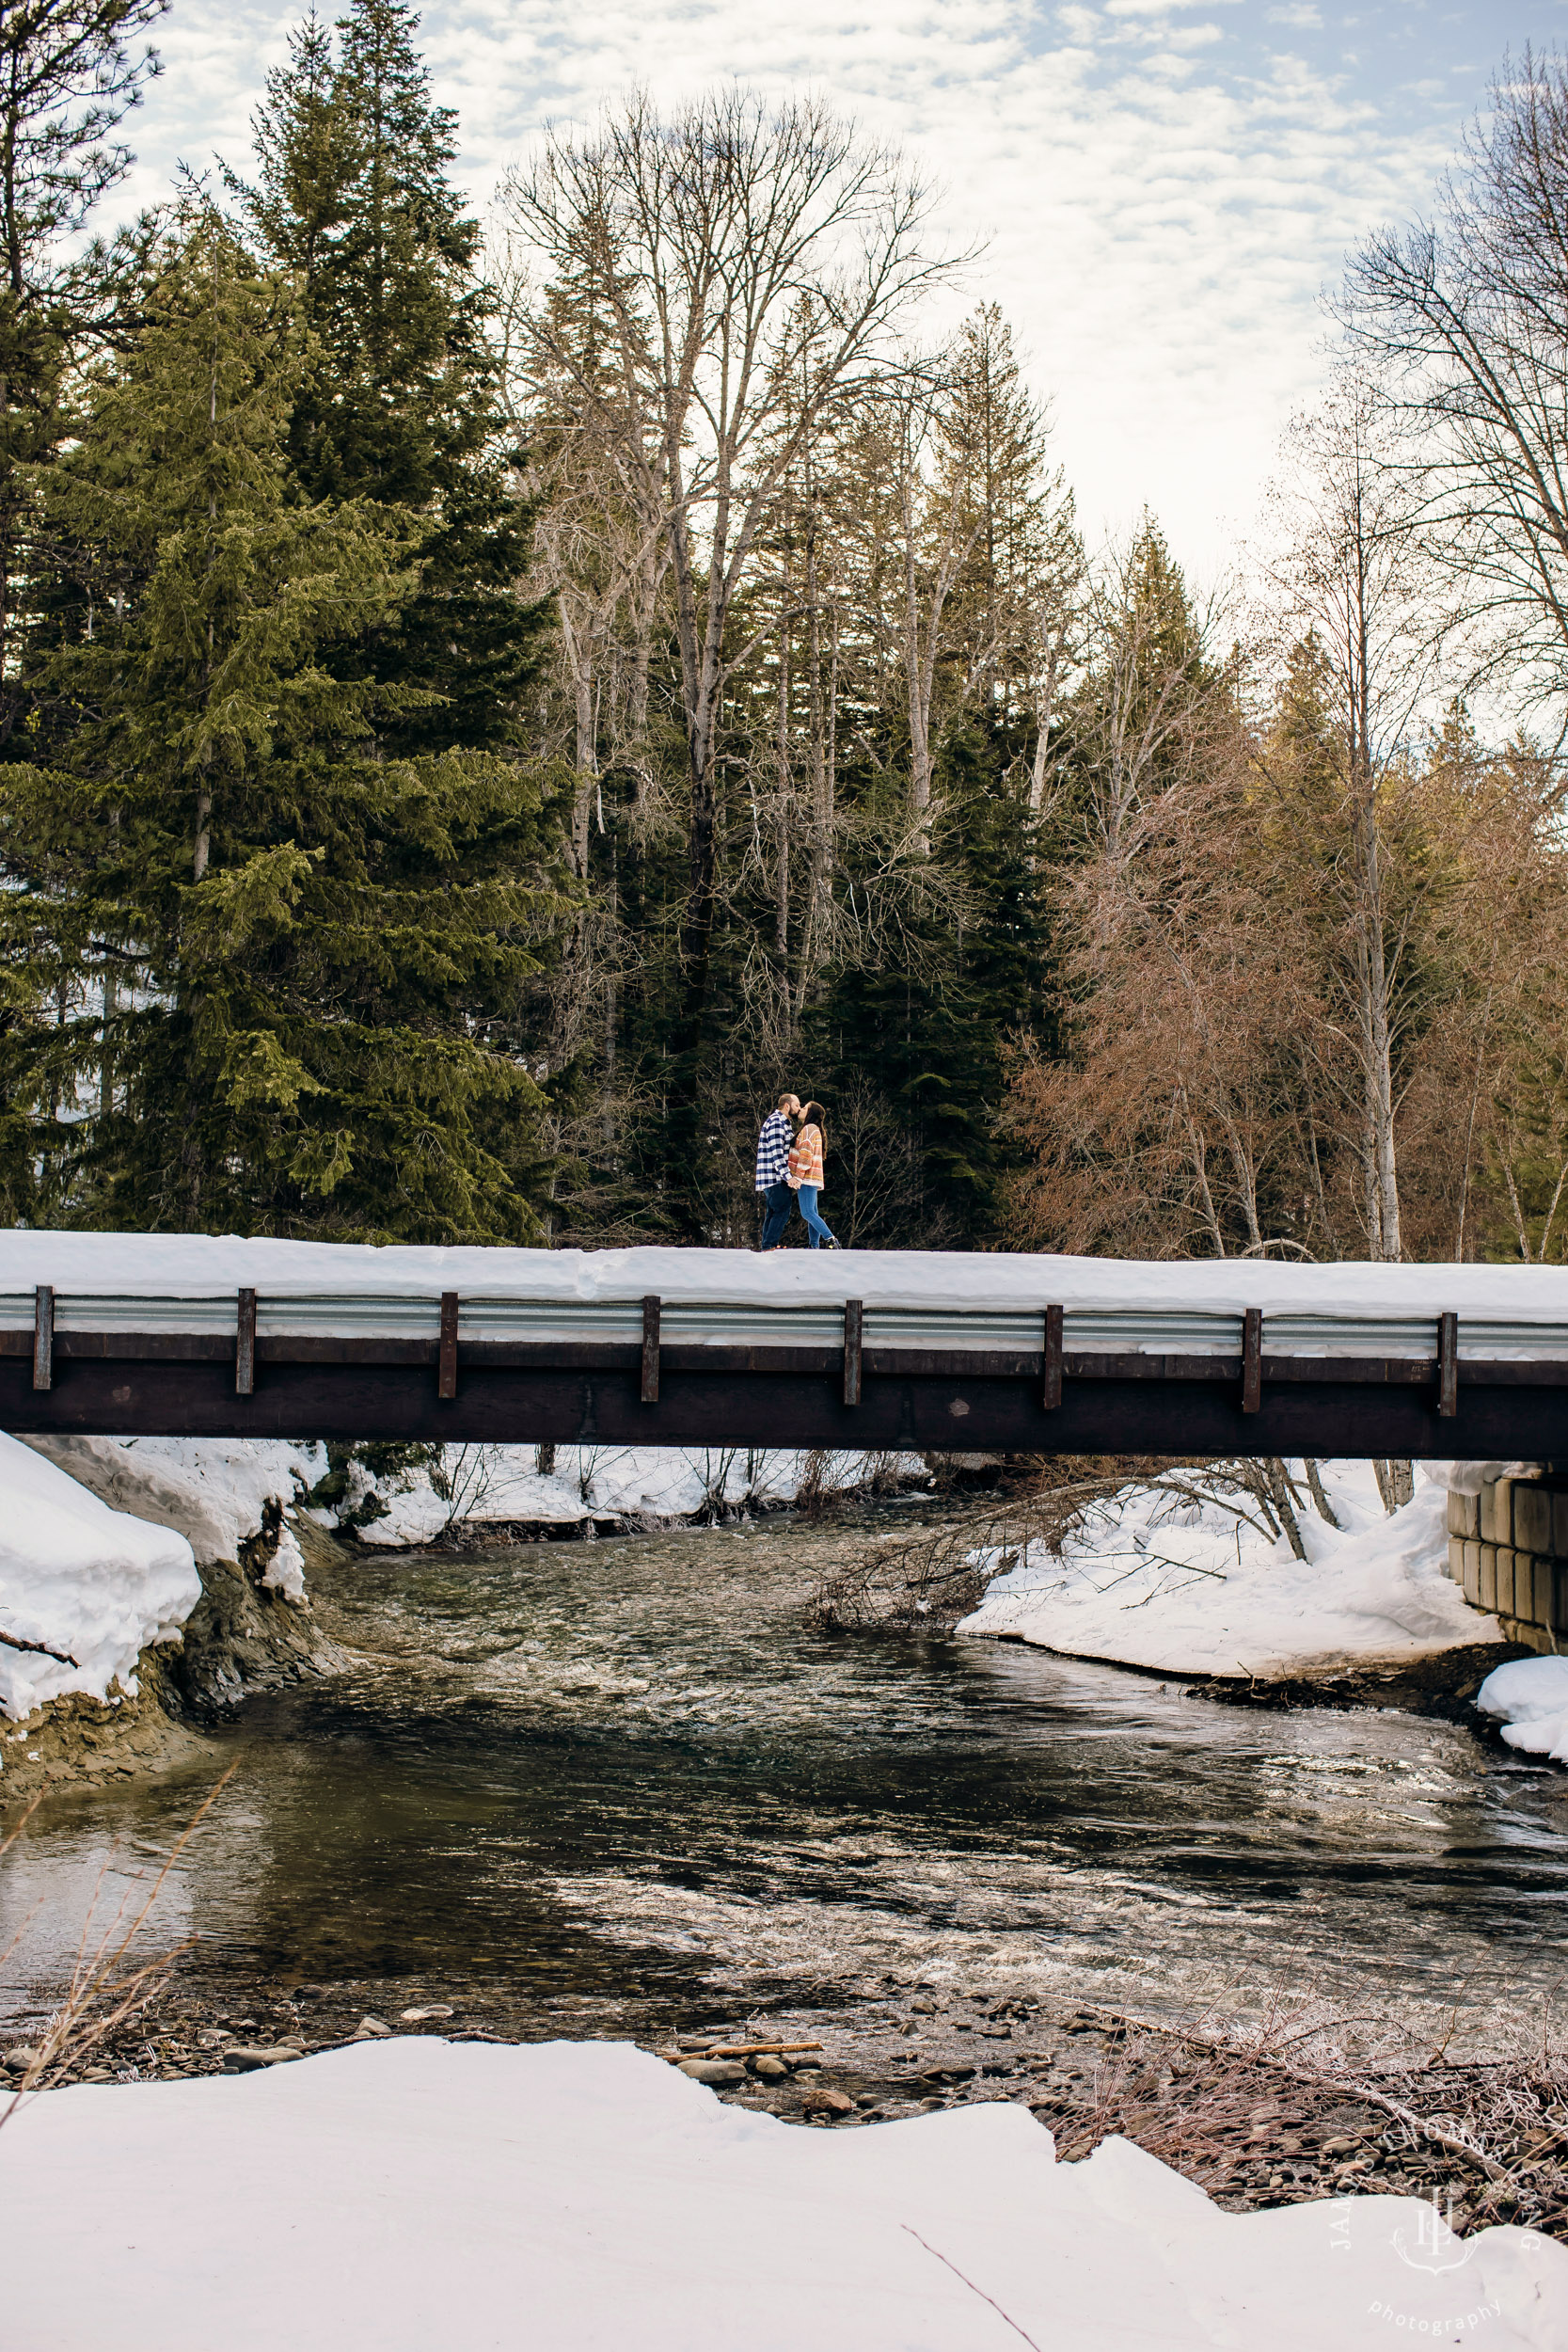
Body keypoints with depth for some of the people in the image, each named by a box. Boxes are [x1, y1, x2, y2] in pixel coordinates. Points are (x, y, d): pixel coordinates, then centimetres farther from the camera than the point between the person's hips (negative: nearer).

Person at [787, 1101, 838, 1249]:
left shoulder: (809, 1128, -8)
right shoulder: (816, 1130, 23)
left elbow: (806, 1154, -17)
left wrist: (798, 1177, -20)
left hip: (807, 1177, -10)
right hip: (811, 1180, 10)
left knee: (808, 1213, -14)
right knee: (811, 1214, 6)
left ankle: (831, 1240, -20)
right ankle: (815, 1246, 2)